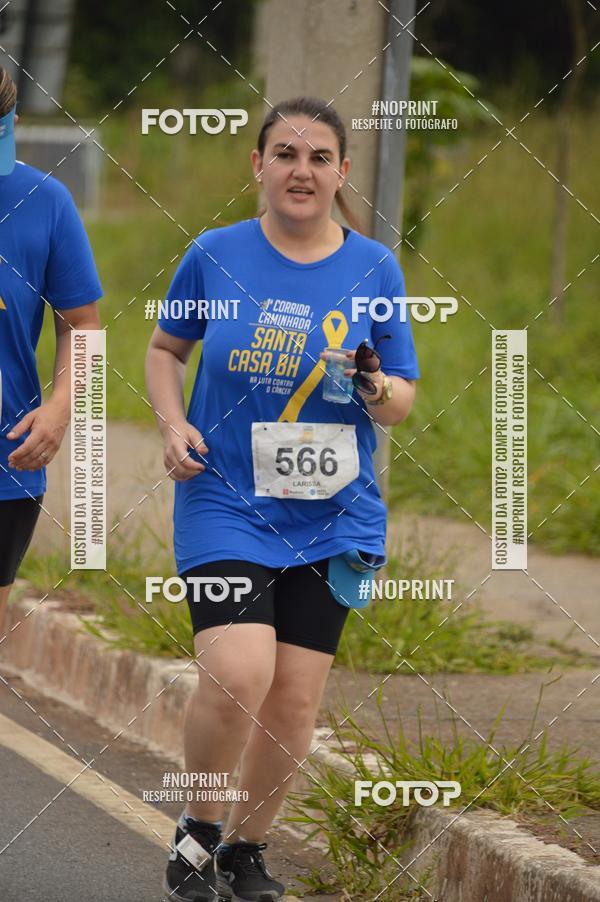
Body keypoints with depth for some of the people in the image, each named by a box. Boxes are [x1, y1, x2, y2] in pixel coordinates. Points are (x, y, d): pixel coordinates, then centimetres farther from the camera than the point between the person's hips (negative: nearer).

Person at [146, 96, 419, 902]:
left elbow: (402, 402, 7)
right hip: (225, 503, -2)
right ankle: (198, 829, 5)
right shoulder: (217, 256, -1)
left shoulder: (374, 269, 2)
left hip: (332, 516, 2)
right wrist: (173, 424, -2)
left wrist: (376, 390, -17)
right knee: (238, 676, -20)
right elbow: (166, 348, 16)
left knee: (295, 700, 2)